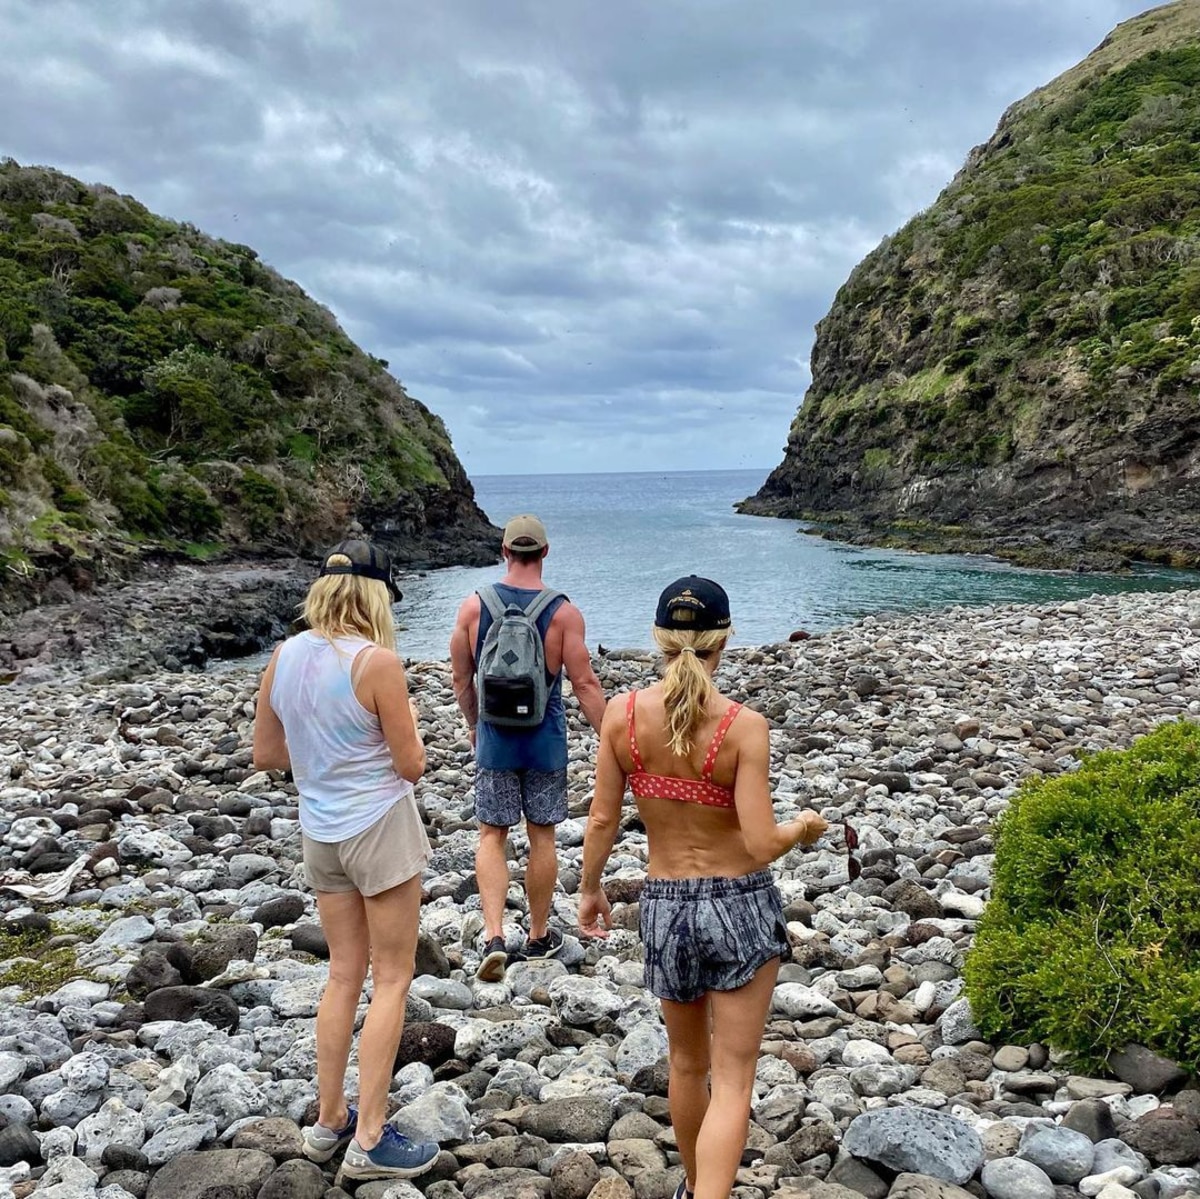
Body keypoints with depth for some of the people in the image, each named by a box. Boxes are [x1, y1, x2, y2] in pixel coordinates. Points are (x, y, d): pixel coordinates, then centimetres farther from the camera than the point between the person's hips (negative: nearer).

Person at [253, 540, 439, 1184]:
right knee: (392, 978, 6)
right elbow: (411, 766, -13)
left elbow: (266, 754, 8)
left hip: (319, 832, 6)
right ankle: (369, 1139, 12)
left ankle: (329, 1121, 28)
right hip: (380, 827, -6)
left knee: (343, 974, 19)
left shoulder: (284, 657, -1)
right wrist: (406, 719, 5)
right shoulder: (377, 662, -19)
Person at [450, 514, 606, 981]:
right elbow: (585, 684, -10)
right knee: (541, 838, 12)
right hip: (545, 742, -1)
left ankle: (494, 937, -2)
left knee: (492, 836, 10)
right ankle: (538, 936, 25)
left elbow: (461, 679, 5)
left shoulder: (473, 607, -4)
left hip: (494, 739, 1)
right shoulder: (563, 612, -10)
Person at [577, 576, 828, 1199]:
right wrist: (804, 826, 3)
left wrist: (590, 888, 13)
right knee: (732, 1080, 7)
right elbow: (761, 846, -19)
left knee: (687, 1064, 25)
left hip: (665, 908, 4)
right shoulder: (744, 725, -18)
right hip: (741, 906, -3)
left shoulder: (623, 713, -10)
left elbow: (601, 820, -4)